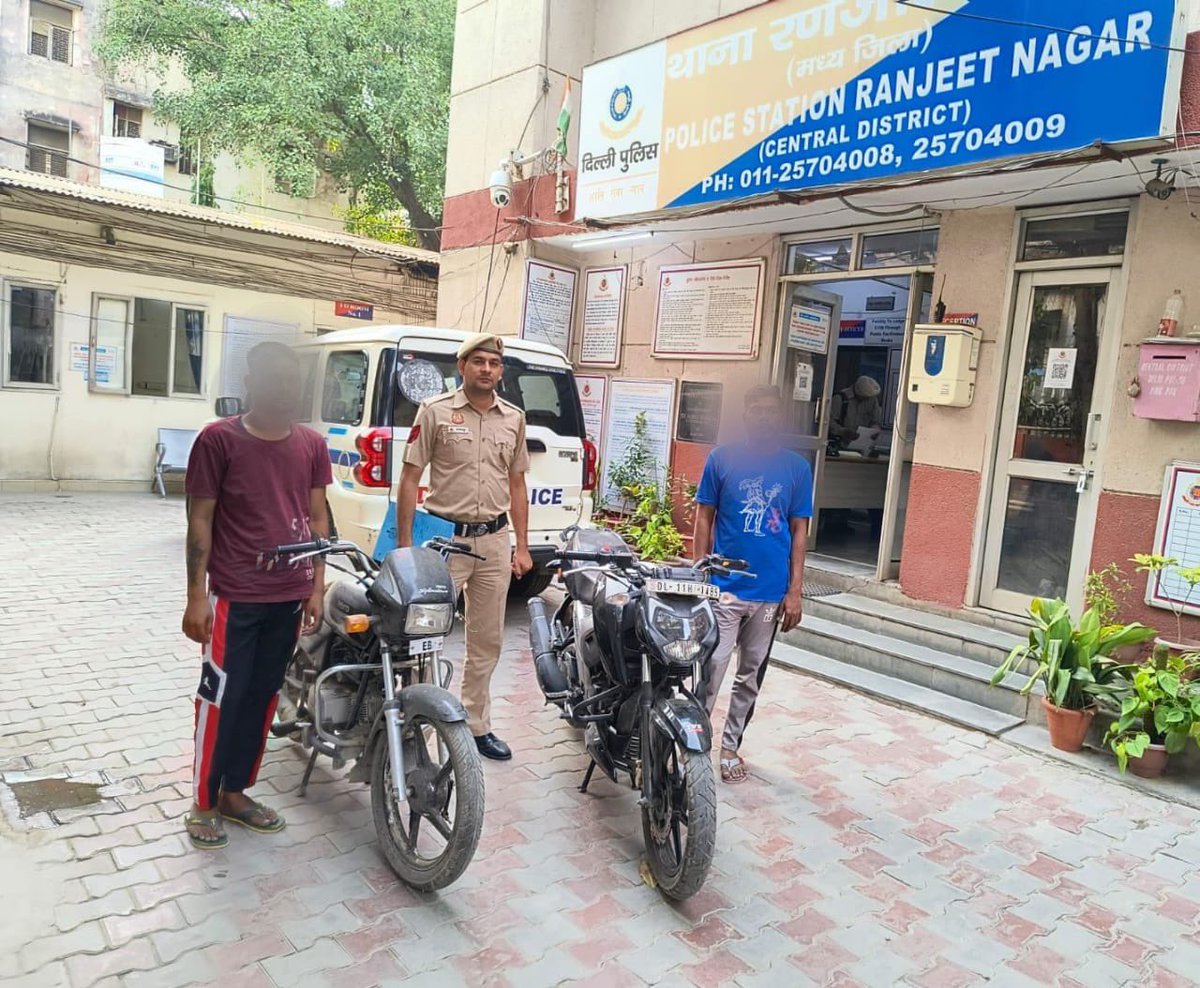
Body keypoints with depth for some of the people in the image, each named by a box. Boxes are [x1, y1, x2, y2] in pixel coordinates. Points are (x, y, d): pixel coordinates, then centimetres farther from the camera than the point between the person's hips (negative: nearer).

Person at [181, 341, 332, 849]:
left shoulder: (312, 445, 6)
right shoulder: (218, 439, -7)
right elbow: (200, 519, -7)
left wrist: (316, 588, 7)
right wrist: (196, 595, -10)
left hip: (289, 595, 5)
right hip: (234, 595, -5)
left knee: (263, 696, 13)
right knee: (221, 696, 2)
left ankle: (235, 792, 28)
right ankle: (203, 802, 19)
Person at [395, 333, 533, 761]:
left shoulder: (514, 417, 9)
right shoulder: (435, 411, -4)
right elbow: (410, 478, -3)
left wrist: (522, 546, 10)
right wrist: (404, 544, -8)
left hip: (495, 540, 5)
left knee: (486, 642, 13)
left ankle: (477, 726, 27)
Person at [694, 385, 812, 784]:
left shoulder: (797, 468, 3)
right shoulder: (722, 459, -1)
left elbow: (799, 531, 4)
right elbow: (704, 518, 3)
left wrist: (795, 591, 0)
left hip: (771, 592, 2)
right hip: (724, 587, -2)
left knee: (751, 675, 13)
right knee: (711, 670, -6)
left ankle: (730, 747, 27)